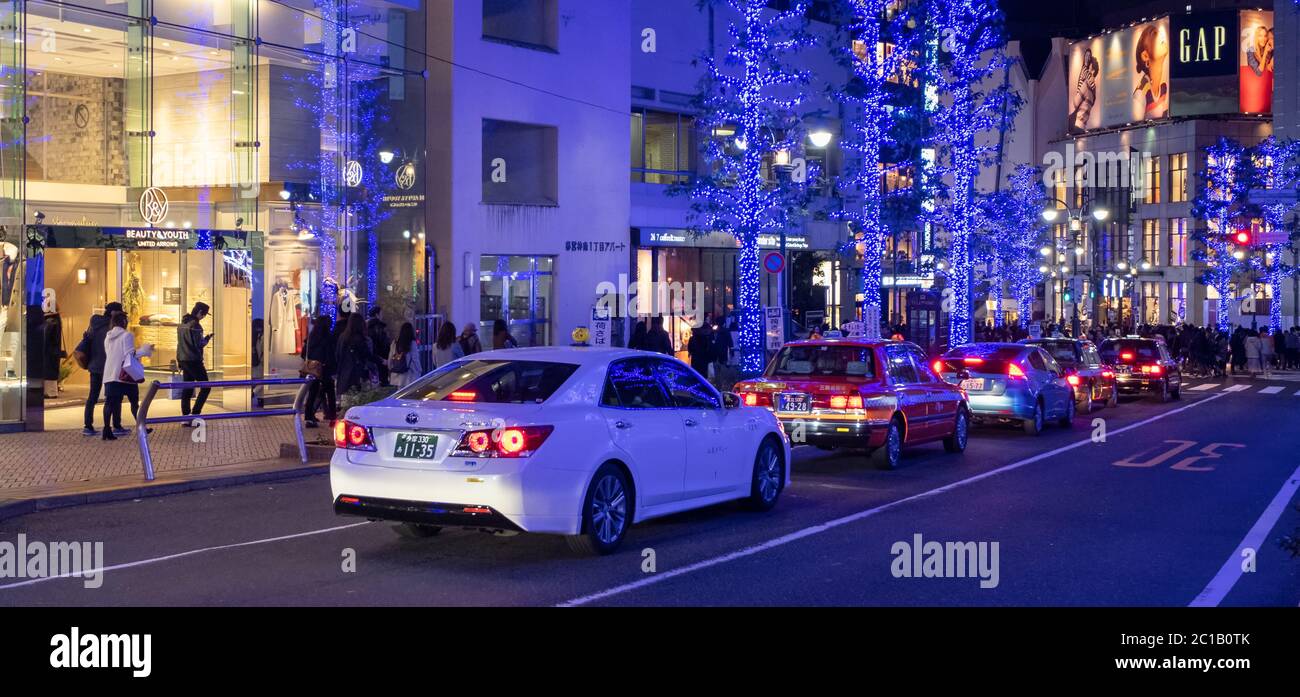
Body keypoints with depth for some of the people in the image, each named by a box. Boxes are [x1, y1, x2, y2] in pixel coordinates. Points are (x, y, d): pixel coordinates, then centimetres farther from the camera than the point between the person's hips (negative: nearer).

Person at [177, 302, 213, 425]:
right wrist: (207, 339, 1)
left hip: (183, 360, 9)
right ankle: (194, 414, -9)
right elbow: (199, 345, -18)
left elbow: (181, 342, 17)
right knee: (205, 387, -2)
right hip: (194, 361, -9)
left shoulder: (182, 324, 13)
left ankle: (185, 416, 11)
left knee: (187, 388, 12)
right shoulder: (195, 325, -15)